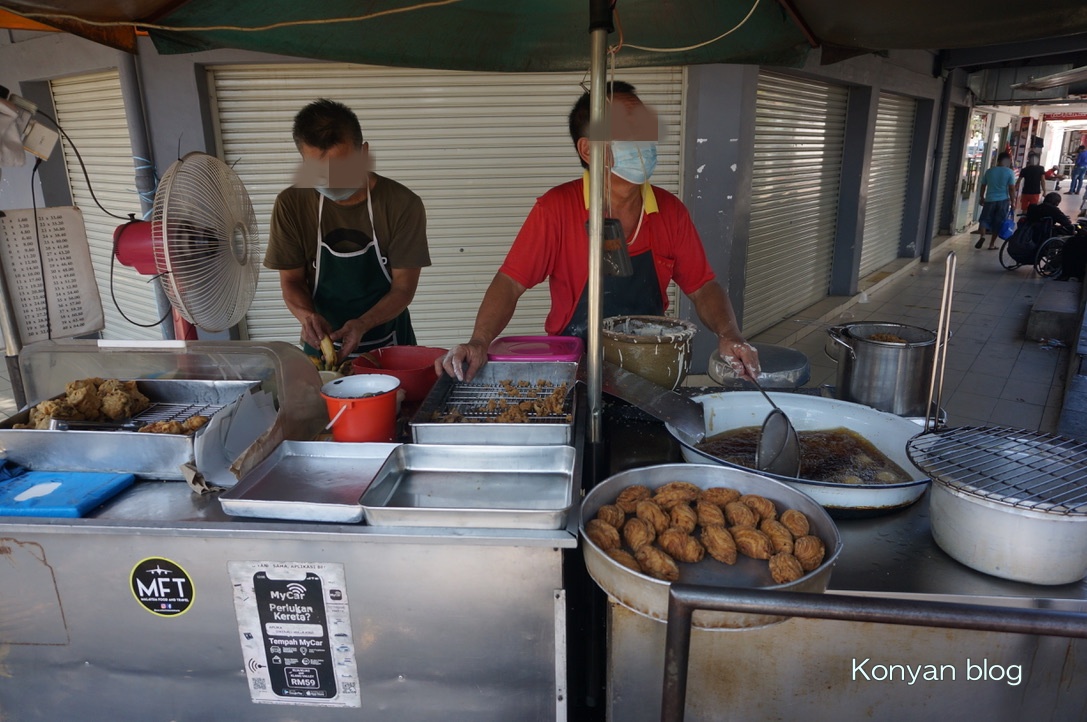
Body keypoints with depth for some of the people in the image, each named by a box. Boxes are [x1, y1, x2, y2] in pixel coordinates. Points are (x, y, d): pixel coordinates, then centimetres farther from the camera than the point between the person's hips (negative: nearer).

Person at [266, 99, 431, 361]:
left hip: (388, 346, -1)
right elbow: (291, 280, 2)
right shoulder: (291, 205, -5)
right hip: (321, 344, 1)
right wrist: (307, 315, -19)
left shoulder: (402, 205, -11)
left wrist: (362, 325, -25)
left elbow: (403, 288, -8)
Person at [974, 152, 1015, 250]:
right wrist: (1012, 201, 3)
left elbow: (983, 186, 8)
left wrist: (982, 198, 21)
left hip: (990, 200, 1)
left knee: (984, 219, 9)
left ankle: (982, 236, -18)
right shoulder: (1009, 172, -5)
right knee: (998, 223, 7)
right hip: (1003, 201, -1)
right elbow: (1012, 189, -6)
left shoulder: (989, 171, 2)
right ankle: (992, 244, 9)